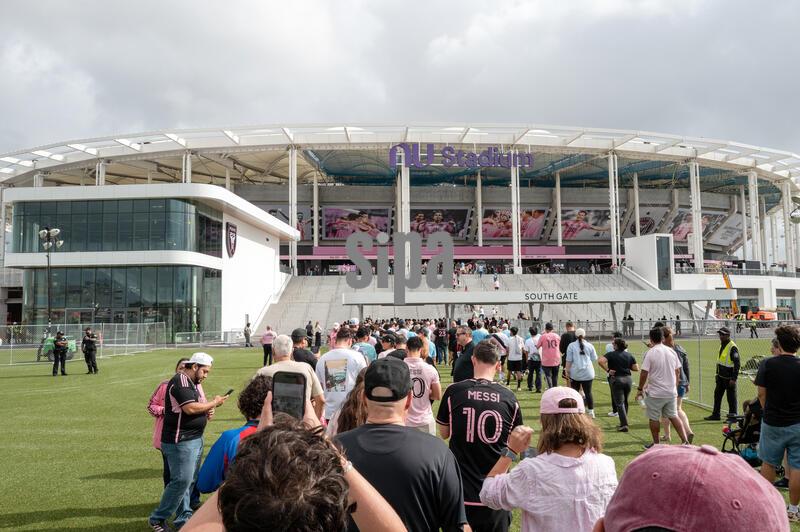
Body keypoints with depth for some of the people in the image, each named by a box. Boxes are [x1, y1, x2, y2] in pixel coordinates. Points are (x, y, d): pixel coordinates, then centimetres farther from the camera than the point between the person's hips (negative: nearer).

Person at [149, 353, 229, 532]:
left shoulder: (191, 383, 16)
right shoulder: (180, 381, -15)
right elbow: (190, 408, -24)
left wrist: (206, 410, 5)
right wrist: (213, 403, -13)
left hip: (195, 439, 10)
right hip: (181, 441, -10)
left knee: (189, 481, 12)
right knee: (181, 481, -7)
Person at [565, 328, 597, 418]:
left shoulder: (571, 346, -3)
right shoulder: (589, 345, 3)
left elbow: (569, 360, -5)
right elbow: (594, 358, 11)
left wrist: (567, 370, 0)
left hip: (575, 373, -1)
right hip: (588, 373, 1)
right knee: (588, 392, 5)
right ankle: (591, 411, 8)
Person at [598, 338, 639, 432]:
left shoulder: (611, 354, -7)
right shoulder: (629, 355, 6)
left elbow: (600, 361, -24)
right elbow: (636, 368, 3)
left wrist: (607, 370, -14)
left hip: (616, 379, -4)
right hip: (628, 379, 5)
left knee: (619, 403, -1)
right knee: (625, 402, 20)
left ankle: (624, 425, -7)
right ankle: (623, 422, 27)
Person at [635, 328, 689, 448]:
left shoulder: (650, 353, -14)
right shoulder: (672, 352, 3)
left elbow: (644, 373, -14)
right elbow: (678, 371, 10)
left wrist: (640, 389, -3)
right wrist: (675, 388, 21)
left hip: (655, 393, -5)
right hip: (671, 392, 5)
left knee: (654, 418, 8)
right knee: (673, 416, 16)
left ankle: (656, 444, 18)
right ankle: (685, 440, 10)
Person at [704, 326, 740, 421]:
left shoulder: (732, 347, -16)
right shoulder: (721, 345, 11)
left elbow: (737, 364, -19)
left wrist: (734, 379, -21)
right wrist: (717, 374, 20)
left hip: (729, 378, -9)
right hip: (721, 377, 9)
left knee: (731, 398, 2)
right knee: (717, 395, 12)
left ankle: (733, 415, 12)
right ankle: (715, 415, 20)